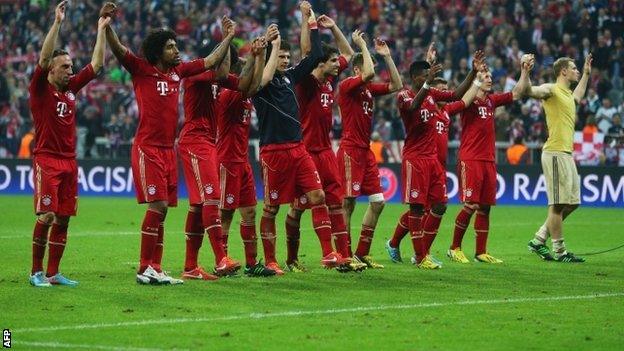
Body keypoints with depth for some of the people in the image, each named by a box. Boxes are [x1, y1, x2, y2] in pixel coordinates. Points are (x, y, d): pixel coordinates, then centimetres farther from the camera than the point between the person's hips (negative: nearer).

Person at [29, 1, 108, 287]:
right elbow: (44, 57, -16)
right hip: (47, 159, -6)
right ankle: (36, 272, -2)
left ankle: (53, 273, 11)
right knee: (46, 217, -10)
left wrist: (101, 30, 14)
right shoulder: (41, 88, -3)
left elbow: (97, 64, 17)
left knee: (63, 219, 5)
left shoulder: (71, 87, 14)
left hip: (69, 161, 6)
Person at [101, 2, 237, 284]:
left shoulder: (178, 71, 14)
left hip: (168, 150, 7)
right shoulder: (142, 70, -3)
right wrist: (106, 25, -32)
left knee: (162, 209, 6)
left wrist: (228, 38, 25)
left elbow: (211, 61, 25)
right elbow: (118, 49, -17)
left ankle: (155, 268, 10)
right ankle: (144, 269, -10)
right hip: (147, 148, -7)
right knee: (157, 205, -13)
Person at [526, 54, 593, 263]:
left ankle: (539, 241, 18)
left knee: (571, 202, 11)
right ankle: (560, 252, -2)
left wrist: (586, 75, 48)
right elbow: (529, 90, -25)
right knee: (558, 204, -7)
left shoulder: (567, 94, 21)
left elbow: (577, 97, 46)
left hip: (567, 154, 10)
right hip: (555, 153, -10)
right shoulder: (551, 90, -6)